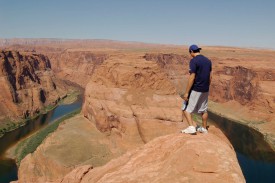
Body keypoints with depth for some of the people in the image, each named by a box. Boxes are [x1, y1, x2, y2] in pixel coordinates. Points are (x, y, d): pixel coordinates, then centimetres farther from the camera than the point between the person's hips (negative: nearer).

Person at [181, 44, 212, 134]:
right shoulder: (208, 60, 7)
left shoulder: (194, 61, -16)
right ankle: (204, 128, 29)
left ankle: (191, 127, -9)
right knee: (204, 109, 18)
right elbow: (210, 76, 11)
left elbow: (192, 78, -20)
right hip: (205, 90, 8)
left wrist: (186, 92, -17)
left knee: (186, 108, 2)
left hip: (195, 90, -8)